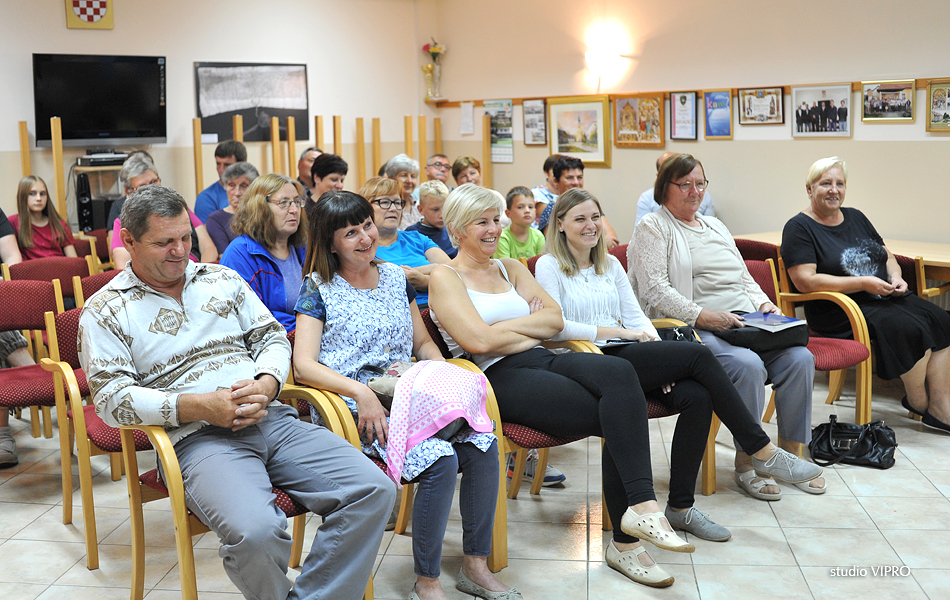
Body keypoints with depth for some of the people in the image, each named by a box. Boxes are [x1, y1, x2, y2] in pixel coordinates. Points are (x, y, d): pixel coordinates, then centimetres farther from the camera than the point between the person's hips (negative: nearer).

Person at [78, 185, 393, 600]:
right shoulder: (105, 311, 6)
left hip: (272, 420, 5)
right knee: (255, 533, -35)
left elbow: (272, 337, 18)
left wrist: (266, 385, -5)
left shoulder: (222, 280, 19)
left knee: (374, 491, -16)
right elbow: (112, 399, -3)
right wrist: (197, 406, -14)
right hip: (196, 438, -4)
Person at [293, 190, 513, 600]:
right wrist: (361, 392, -22)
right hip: (359, 409, -5)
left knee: (483, 442, -23)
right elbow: (304, 365, -8)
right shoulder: (318, 289, 3)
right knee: (440, 459, -31)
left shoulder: (395, 277, 18)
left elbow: (424, 343, 23)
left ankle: (476, 566, -8)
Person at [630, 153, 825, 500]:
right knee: (748, 366, -33)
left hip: (746, 324, 7)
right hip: (694, 329, -7)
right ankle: (746, 463, -18)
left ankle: (790, 454, -6)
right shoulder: (652, 228, 3)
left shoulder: (715, 226, 28)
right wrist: (702, 316, -21)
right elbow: (655, 291, -11)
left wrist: (763, 304, 8)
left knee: (799, 358, -18)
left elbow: (745, 279, 29)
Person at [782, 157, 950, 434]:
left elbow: (887, 255, 24)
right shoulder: (799, 228, -6)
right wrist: (863, 283, -18)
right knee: (911, 328, -26)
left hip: (885, 298, 8)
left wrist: (896, 277, 0)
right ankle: (917, 401, -3)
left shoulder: (855, 217, 17)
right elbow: (805, 281, -17)